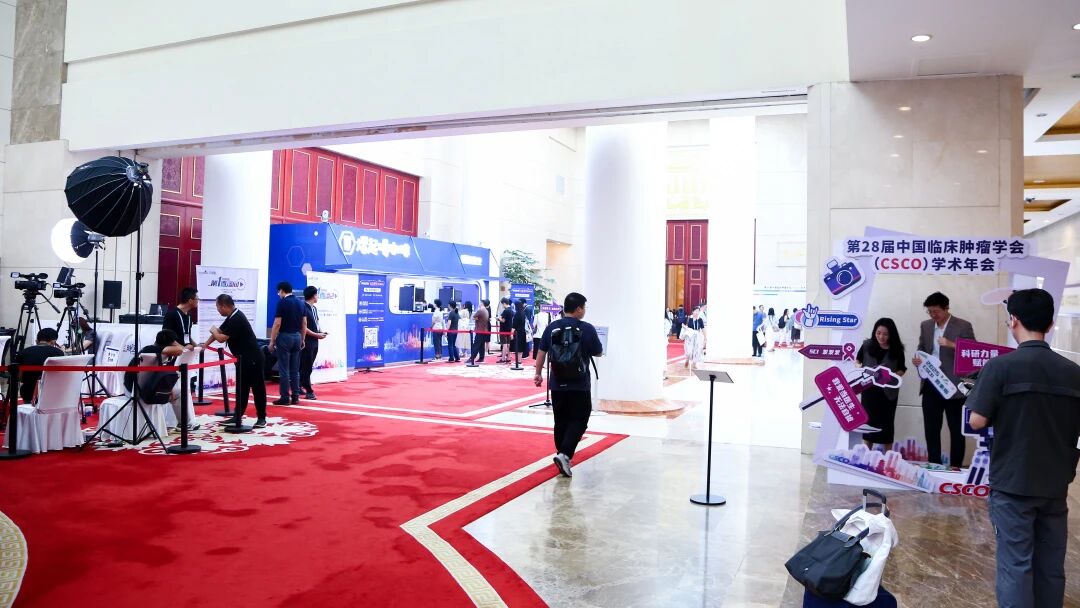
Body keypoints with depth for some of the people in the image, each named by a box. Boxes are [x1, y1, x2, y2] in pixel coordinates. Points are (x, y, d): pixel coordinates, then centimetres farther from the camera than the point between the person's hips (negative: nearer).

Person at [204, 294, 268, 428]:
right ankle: (238, 416, 20)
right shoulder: (232, 317, 10)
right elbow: (219, 331, 18)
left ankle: (262, 418, 2)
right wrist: (204, 346, 13)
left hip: (253, 359, -10)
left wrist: (213, 331, 2)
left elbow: (221, 338, -19)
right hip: (243, 359, 10)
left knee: (258, 388, -3)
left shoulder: (237, 319, -22)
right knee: (241, 388, 13)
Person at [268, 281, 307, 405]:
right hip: (297, 337, 6)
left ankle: (285, 397, 0)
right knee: (295, 369, 10)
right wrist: (302, 339, 18)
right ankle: (295, 396, 10)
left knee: (284, 369, -1)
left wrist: (272, 341, -7)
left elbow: (277, 323, -12)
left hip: (285, 337, -6)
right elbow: (304, 323, 10)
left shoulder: (282, 302, -9)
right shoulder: (300, 303, 8)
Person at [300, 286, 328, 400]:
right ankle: (309, 391, 2)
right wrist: (316, 335, -15)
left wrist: (321, 332, 2)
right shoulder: (303, 308, -14)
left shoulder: (314, 308, 14)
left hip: (314, 341, 9)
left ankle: (300, 386, 22)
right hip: (307, 341, -9)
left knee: (308, 366, 12)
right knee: (306, 367, -2)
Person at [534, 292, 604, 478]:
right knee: (579, 420, 5)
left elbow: (542, 352, 5)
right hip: (580, 385, -4)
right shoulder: (587, 329, -9)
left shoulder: (552, 327, 0)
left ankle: (563, 456, 26)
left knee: (561, 421, 16)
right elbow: (598, 353, 3)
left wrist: (538, 373, 16)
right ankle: (564, 454, -12)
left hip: (557, 384, 4)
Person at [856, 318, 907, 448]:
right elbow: (857, 361, 10)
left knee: (886, 423, 7)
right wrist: (858, 368, -11)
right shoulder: (867, 345, -3)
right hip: (869, 389, 1)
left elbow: (902, 369, 4)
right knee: (868, 421, 8)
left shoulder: (896, 349, -5)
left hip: (888, 391, -1)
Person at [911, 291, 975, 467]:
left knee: (956, 430, 5)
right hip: (930, 385, 5)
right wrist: (917, 359, -5)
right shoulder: (925, 326, 10)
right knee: (931, 429, 8)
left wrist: (952, 345, -25)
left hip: (953, 386, -4)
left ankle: (955, 468, 12)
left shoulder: (963, 326, -5)